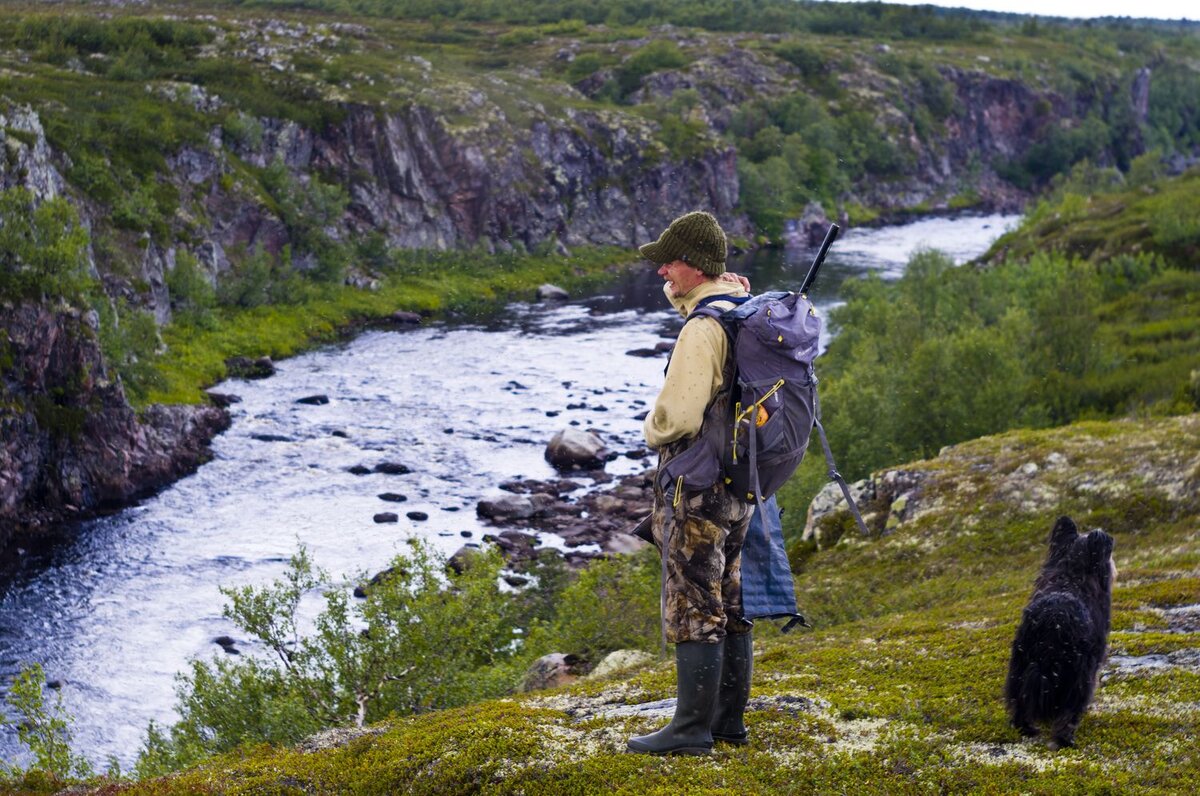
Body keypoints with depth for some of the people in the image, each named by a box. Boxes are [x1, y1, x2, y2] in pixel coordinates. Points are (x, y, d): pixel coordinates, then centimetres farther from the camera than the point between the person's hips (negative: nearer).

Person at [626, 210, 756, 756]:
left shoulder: (704, 327, -19)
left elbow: (677, 415, -24)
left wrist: (652, 431, -3)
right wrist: (677, 292, 10)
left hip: (699, 485, -10)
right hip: (739, 484, 10)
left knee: (692, 608, -5)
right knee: (729, 603, 14)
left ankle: (692, 728, -1)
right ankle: (729, 718, 20)